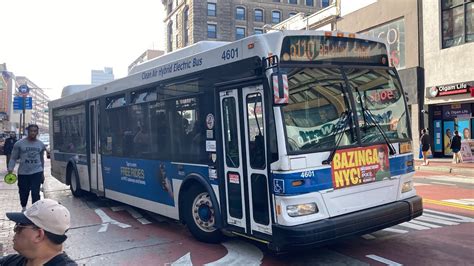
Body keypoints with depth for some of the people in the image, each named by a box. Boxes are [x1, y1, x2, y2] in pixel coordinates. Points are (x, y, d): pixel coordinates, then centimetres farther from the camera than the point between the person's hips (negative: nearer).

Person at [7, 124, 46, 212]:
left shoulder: (41, 144, 6)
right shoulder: (19, 144, -3)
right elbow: (13, 158, 1)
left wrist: (42, 172, 19)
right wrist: (10, 169, -13)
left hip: (37, 172, 1)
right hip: (23, 173, 0)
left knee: (35, 193, -8)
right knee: (23, 192, 11)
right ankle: (23, 208, 37)